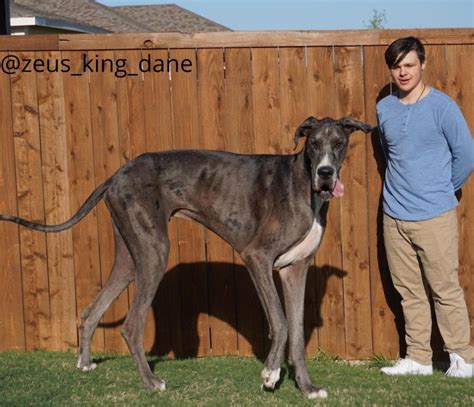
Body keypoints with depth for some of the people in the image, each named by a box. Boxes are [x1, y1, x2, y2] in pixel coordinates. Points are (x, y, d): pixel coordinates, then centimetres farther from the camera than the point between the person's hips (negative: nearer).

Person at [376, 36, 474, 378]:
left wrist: (443, 191, 7)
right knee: (409, 291, 10)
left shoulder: (442, 107, -9)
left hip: (434, 217, -5)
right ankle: (418, 358, 18)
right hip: (394, 217, 5)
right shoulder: (384, 109, 7)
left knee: (446, 289, -1)